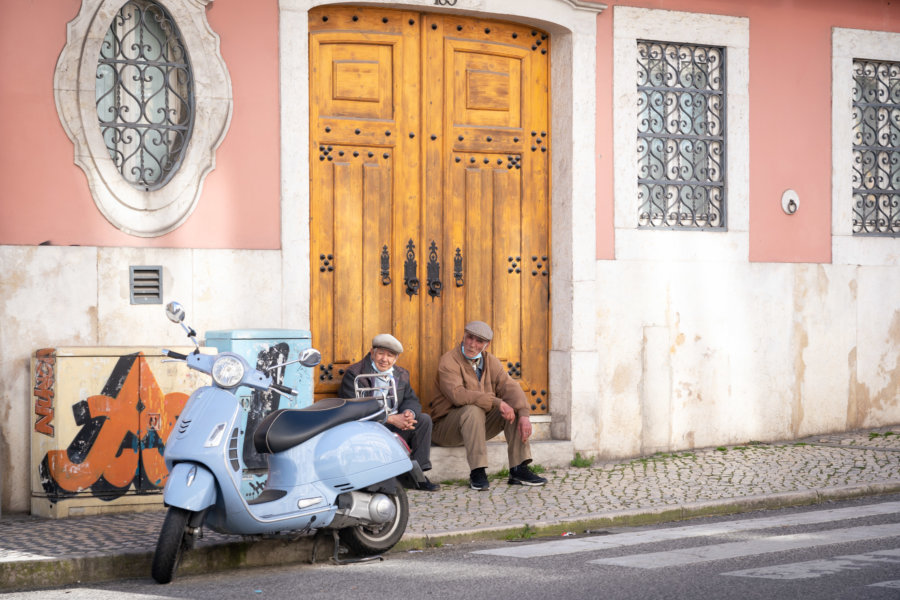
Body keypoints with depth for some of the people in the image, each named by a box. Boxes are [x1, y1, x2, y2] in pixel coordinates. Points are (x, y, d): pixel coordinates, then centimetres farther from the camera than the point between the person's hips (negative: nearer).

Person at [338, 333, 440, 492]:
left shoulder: (401, 374, 15)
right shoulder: (354, 374, -7)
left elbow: (412, 400, 9)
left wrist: (409, 413, -19)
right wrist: (392, 419, -24)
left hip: (394, 427, 6)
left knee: (424, 419, -12)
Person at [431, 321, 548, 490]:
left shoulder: (490, 361, 7)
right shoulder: (449, 361, -14)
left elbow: (510, 386, -6)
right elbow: (458, 395, -29)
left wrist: (524, 415, -24)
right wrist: (496, 402, -33)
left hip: (480, 425, 6)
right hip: (447, 424, -6)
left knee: (515, 407, -11)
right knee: (473, 410, -35)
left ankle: (519, 470, -14)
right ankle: (477, 473, -33)